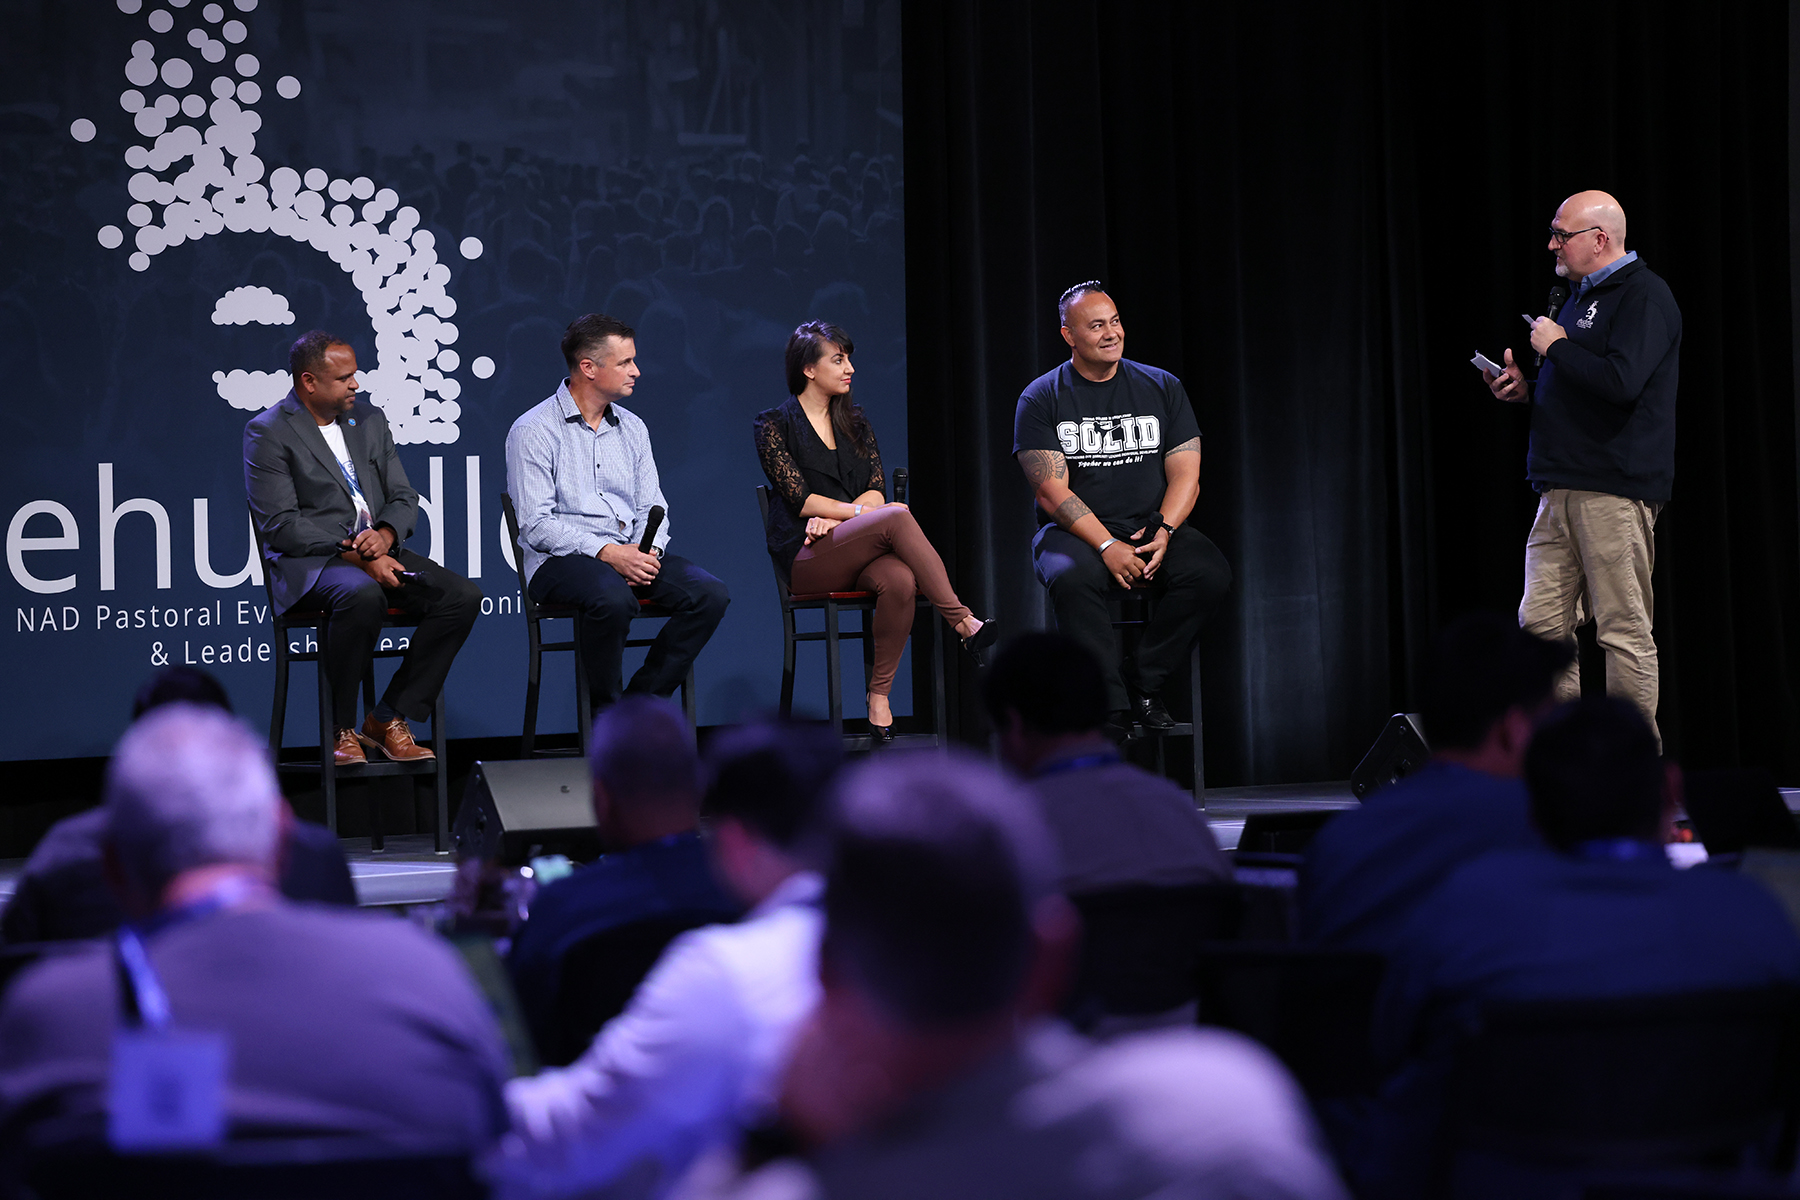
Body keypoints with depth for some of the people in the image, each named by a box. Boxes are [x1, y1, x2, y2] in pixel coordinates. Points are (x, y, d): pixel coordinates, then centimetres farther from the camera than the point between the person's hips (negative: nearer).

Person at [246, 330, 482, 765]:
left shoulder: (369, 419, 15)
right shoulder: (267, 432, -5)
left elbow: (403, 497, 16)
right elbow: (280, 525, -12)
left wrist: (385, 534, -9)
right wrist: (355, 556, -20)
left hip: (377, 550, 7)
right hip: (309, 561, -7)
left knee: (463, 596, -15)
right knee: (363, 594, -39)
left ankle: (389, 719, -9)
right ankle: (341, 728, -21)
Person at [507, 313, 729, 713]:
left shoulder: (632, 428, 17)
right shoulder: (534, 431, -4)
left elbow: (652, 507, 16)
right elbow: (537, 525, -11)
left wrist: (648, 551, -7)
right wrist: (606, 553, -21)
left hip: (631, 554, 6)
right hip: (561, 560, -6)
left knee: (710, 595, -19)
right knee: (613, 598, -38)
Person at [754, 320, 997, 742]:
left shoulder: (854, 422, 19)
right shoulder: (774, 423, 4)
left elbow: (876, 491, 8)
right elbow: (800, 498, -7)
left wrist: (835, 517, -10)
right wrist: (860, 511, -14)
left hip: (858, 549, 5)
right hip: (805, 557, -4)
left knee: (900, 581, -34)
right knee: (897, 518, -32)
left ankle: (879, 697, -26)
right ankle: (962, 622, -29)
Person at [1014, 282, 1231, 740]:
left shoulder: (1161, 388, 9)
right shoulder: (1042, 398, 1)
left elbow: (1185, 474, 4)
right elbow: (1052, 492, -8)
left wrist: (1163, 533, -16)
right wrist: (1108, 546, -22)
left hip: (1152, 528, 3)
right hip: (1075, 532, -3)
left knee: (1210, 572, -27)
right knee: (1070, 578, -37)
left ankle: (1143, 681, -10)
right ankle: (1112, 708, -29)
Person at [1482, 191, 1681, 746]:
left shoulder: (1643, 295, -7)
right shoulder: (1579, 298, 22)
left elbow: (1620, 382, -22)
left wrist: (1556, 347, -9)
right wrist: (1525, 390, 14)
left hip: (1615, 492, -9)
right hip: (1561, 491, 9)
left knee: (1624, 630, -6)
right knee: (1541, 622, 4)